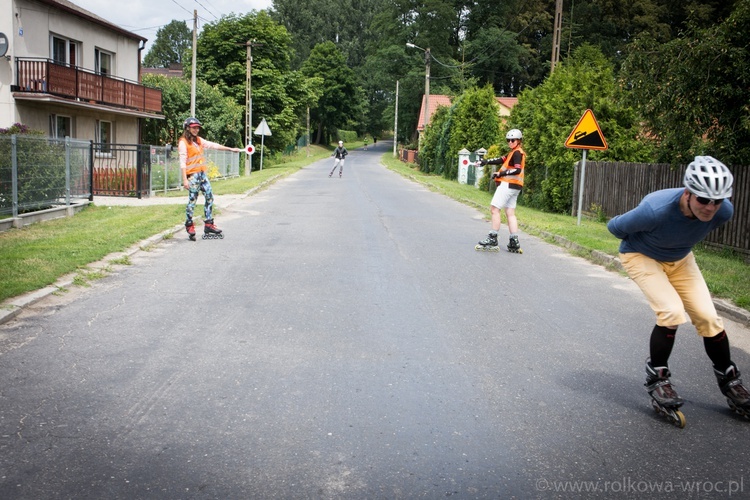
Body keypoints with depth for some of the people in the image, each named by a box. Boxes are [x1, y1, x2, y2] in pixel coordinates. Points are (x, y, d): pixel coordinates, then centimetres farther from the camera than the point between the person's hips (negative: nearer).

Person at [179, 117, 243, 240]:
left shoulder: (199, 140, 15)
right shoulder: (183, 142, -7)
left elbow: (213, 145, 17)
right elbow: (182, 161, -13)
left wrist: (231, 149, 13)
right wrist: (184, 179, -19)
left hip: (202, 174, 8)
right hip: (192, 175, -8)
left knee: (209, 197, 6)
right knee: (192, 200, -3)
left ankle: (208, 225, 12)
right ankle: (189, 226, 8)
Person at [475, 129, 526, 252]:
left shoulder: (517, 153, -9)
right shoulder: (514, 153, 21)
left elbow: (517, 170, -20)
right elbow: (501, 160, 14)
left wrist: (500, 173, -17)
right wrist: (485, 161, 3)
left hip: (508, 184, -10)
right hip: (513, 186, 10)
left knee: (494, 208, -9)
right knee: (510, 213, 7)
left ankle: (492, 239, -9)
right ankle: (514, 243, 4)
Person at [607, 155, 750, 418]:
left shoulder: (724, 211, -23)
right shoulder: (657, 210, -39)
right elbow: (615, 226, -21)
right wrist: (640, 241, -4)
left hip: (680, 259, 5)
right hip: (641, 256, -5)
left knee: (708, 317, -4)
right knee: (672, 312, -24)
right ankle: (656, 377, -3)